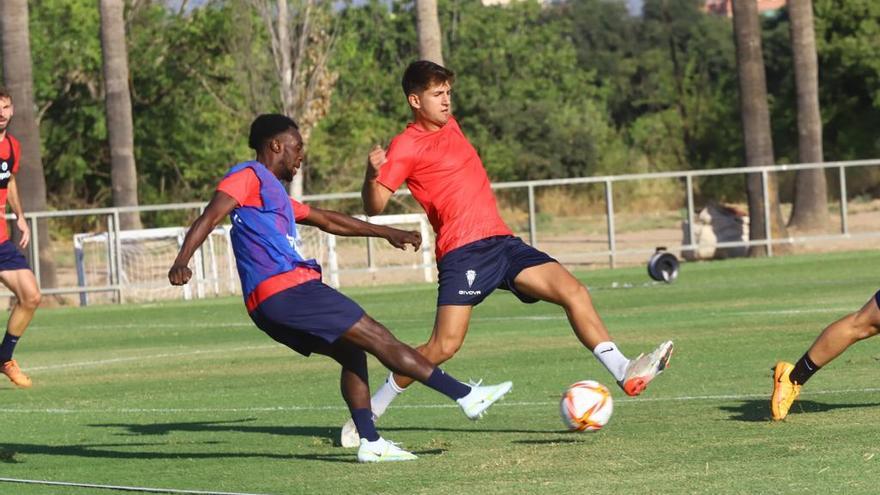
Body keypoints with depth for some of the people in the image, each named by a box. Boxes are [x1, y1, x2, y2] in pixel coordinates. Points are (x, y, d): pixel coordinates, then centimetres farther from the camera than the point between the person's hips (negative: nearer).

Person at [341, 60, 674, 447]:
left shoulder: (449, 125, 19)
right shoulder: (407, 146, -5)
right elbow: (374, 206, -14)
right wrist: (372, 174, -29)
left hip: (501, 241, 8)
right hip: (463, 251, -8)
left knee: (573, 291, -6)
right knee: (444, 346, -15)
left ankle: (625, 372, -9)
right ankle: (367, 414, -3)